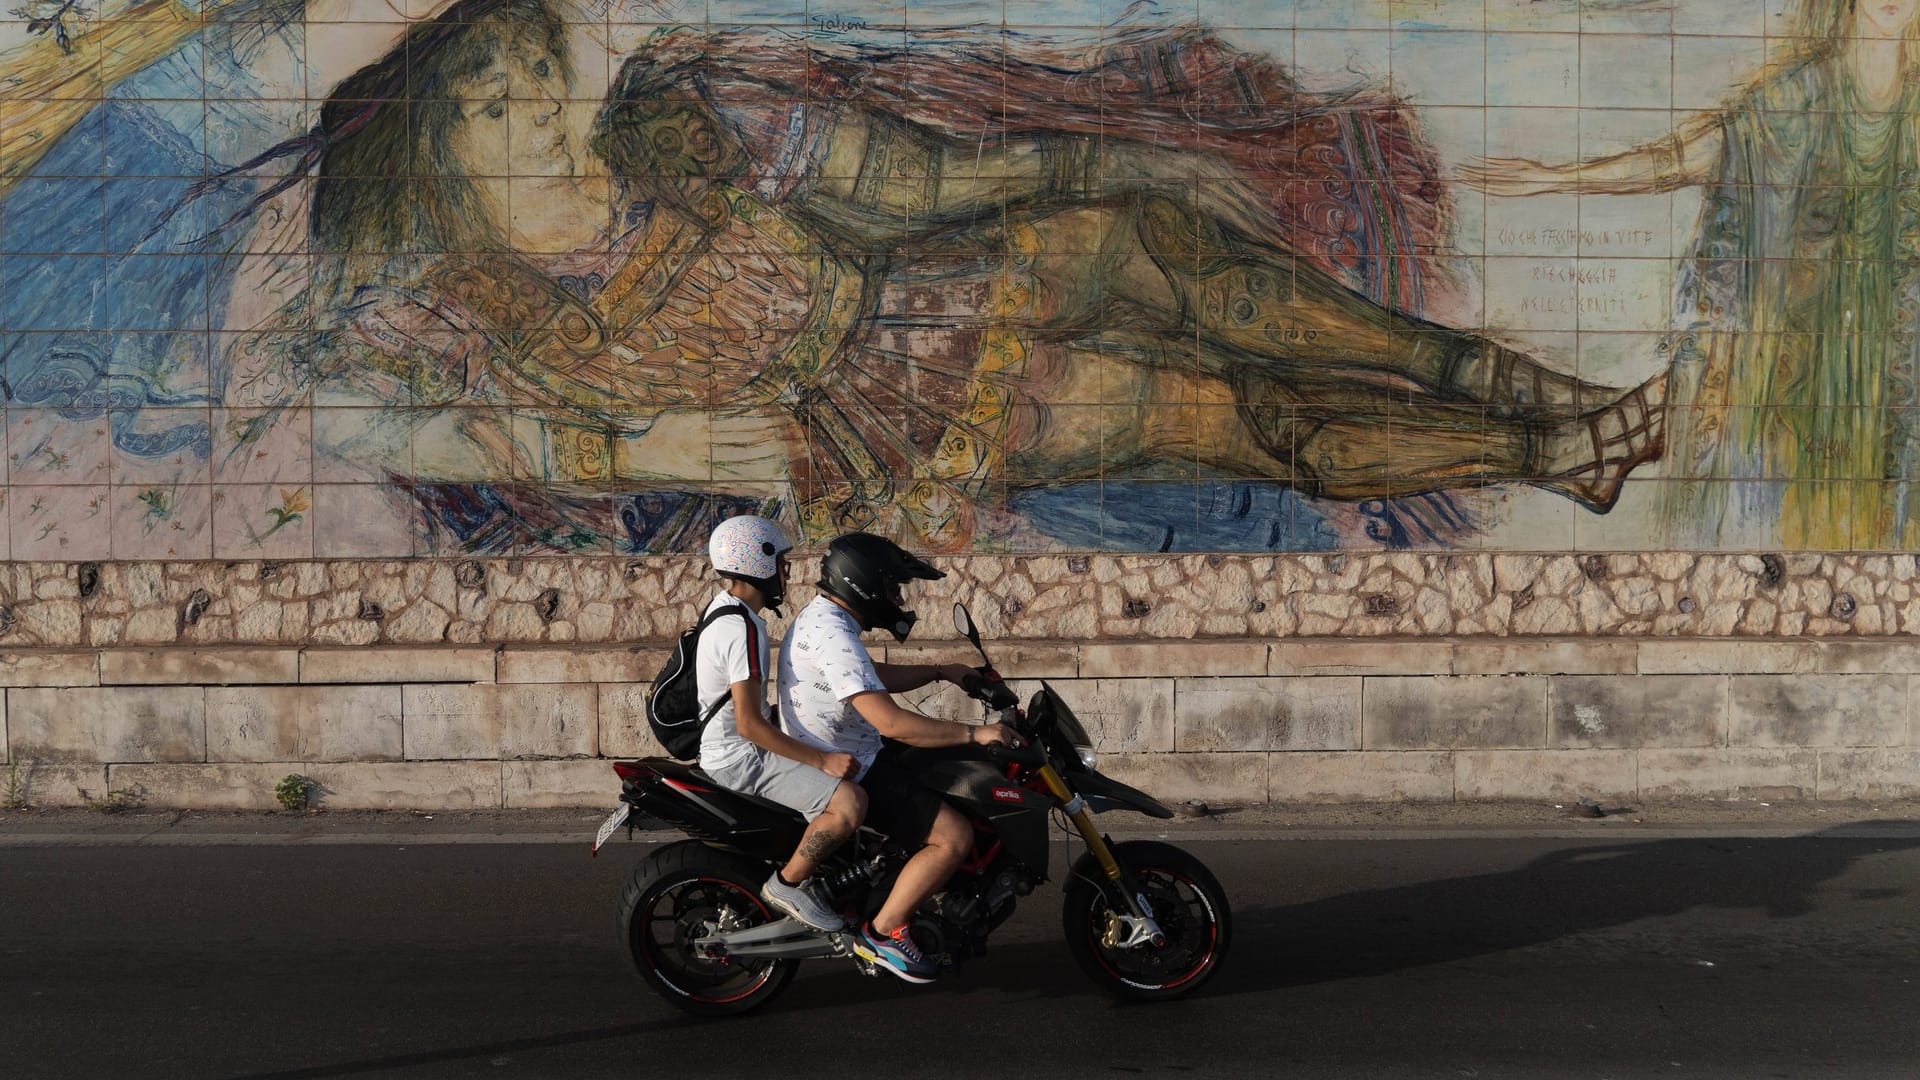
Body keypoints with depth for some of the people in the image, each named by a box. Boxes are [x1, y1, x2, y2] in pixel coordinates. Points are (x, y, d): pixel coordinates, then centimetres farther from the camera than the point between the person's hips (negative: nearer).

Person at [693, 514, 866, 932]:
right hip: (740, 759, -11)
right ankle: (788, 883, -7)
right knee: (850, 802, -24)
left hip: (723, 749, 11)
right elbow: (749, 724, -27)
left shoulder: (724, 606, 10)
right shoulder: (743, 629, -23)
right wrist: (822, 760, -25)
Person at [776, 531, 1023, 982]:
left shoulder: (818, 616, 9)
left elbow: (878, 677, 23)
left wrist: (940, 672, 13)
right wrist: (973, 733, -27)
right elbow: (893, 723, -32)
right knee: (954, 837, -16)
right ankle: (883, 931, -4)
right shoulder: (833, 637, -25)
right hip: (846, 772, -11)